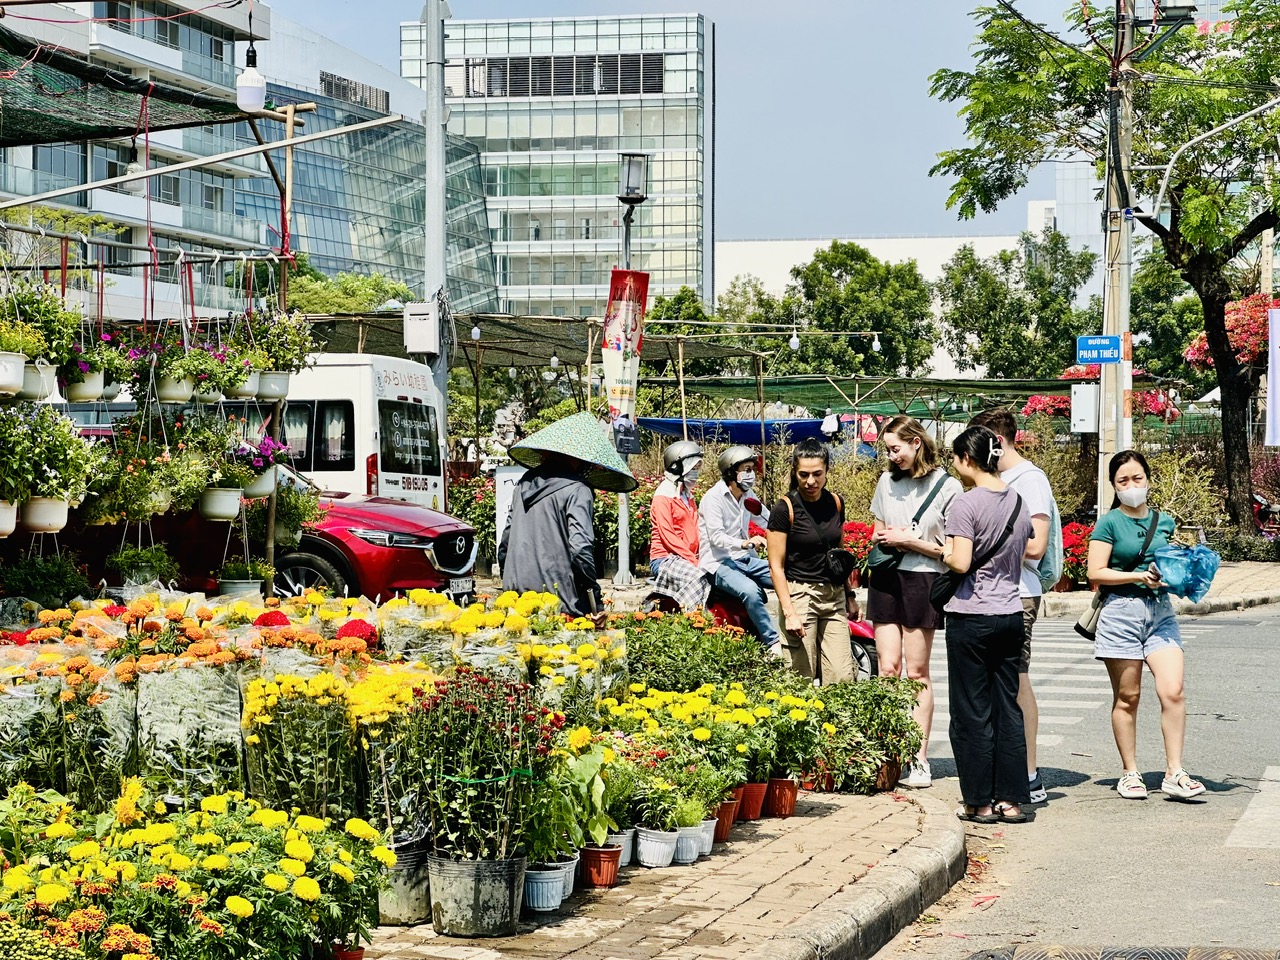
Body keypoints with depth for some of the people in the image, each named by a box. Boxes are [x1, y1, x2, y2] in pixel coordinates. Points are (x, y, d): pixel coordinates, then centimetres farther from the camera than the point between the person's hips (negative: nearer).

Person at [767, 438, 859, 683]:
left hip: (834, 596, 5)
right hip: (800, 595, -5)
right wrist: (789, 612, -17)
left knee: (843, 677, -4)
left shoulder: (835, 503, 8)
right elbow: (776, 565, -10)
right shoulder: (785, 509, -8)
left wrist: (849, 595, 21)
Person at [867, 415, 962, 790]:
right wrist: (885, 540, -1)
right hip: (886, 578, 5)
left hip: (922, 580, -5)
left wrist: (910, 541, -11)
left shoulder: (947, 487, -6)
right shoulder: (887, 481, 11)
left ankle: (919, 759, 3)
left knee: (916, 673, -1)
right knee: (887, 669, 0)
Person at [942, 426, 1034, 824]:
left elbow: (961, 563, -19)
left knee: (972, 712, 1)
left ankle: (979, 802, 5)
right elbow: (1027, 553, 15)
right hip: (1010, 614, 6)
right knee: (1008, 708, 9)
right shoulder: (1017, 501, 7)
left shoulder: (966, 504, -14)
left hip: (971, 616, -6)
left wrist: (945, 553, 1)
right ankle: (1011, 799, 9)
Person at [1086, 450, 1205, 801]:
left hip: (1160, 611, 3)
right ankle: (1129, 773, 13)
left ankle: (1174, 773, -5)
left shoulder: (1164, 522, 12)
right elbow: (1096, 573, -7)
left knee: (1173, 692, -10)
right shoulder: (1110, 523, -1)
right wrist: (1140, 576, -14)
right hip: (1121, 611, -3)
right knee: (1127, 697, 3)